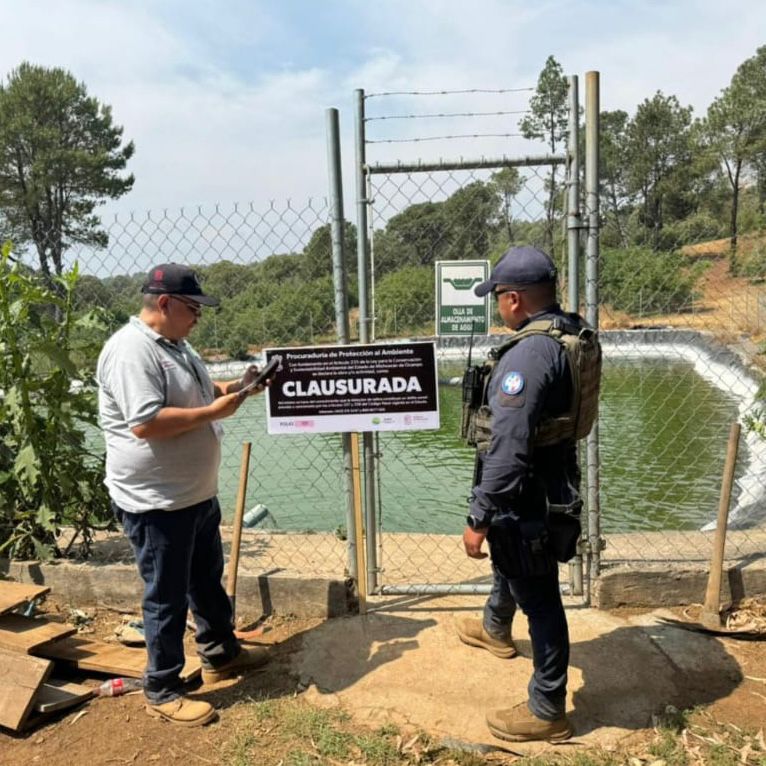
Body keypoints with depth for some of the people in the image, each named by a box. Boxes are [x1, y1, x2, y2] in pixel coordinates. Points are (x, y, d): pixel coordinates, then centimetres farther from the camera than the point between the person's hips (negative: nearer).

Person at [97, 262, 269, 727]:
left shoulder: (175, 344, 10)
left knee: (208, 581, 23)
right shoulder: (131, 351, -22)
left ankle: (220, 654, 42)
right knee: (168, 598, 5)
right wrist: (213, 412, -24)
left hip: (197, 493, 10)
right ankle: (163, 691, 24)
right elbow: (145, 424, -31)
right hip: (157, 503, -10)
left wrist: (235, 387, 5)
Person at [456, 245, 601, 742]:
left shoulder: (528, 354, -29)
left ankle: (548, 711, 24)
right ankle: (495, 630, 58)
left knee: (539, 597, 5)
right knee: (511, 559, 31)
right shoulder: (579, 336, 1)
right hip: (554, 479, 10)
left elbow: (507, 451, -30)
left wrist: (478, 518, -22)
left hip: (527, 493, -10)